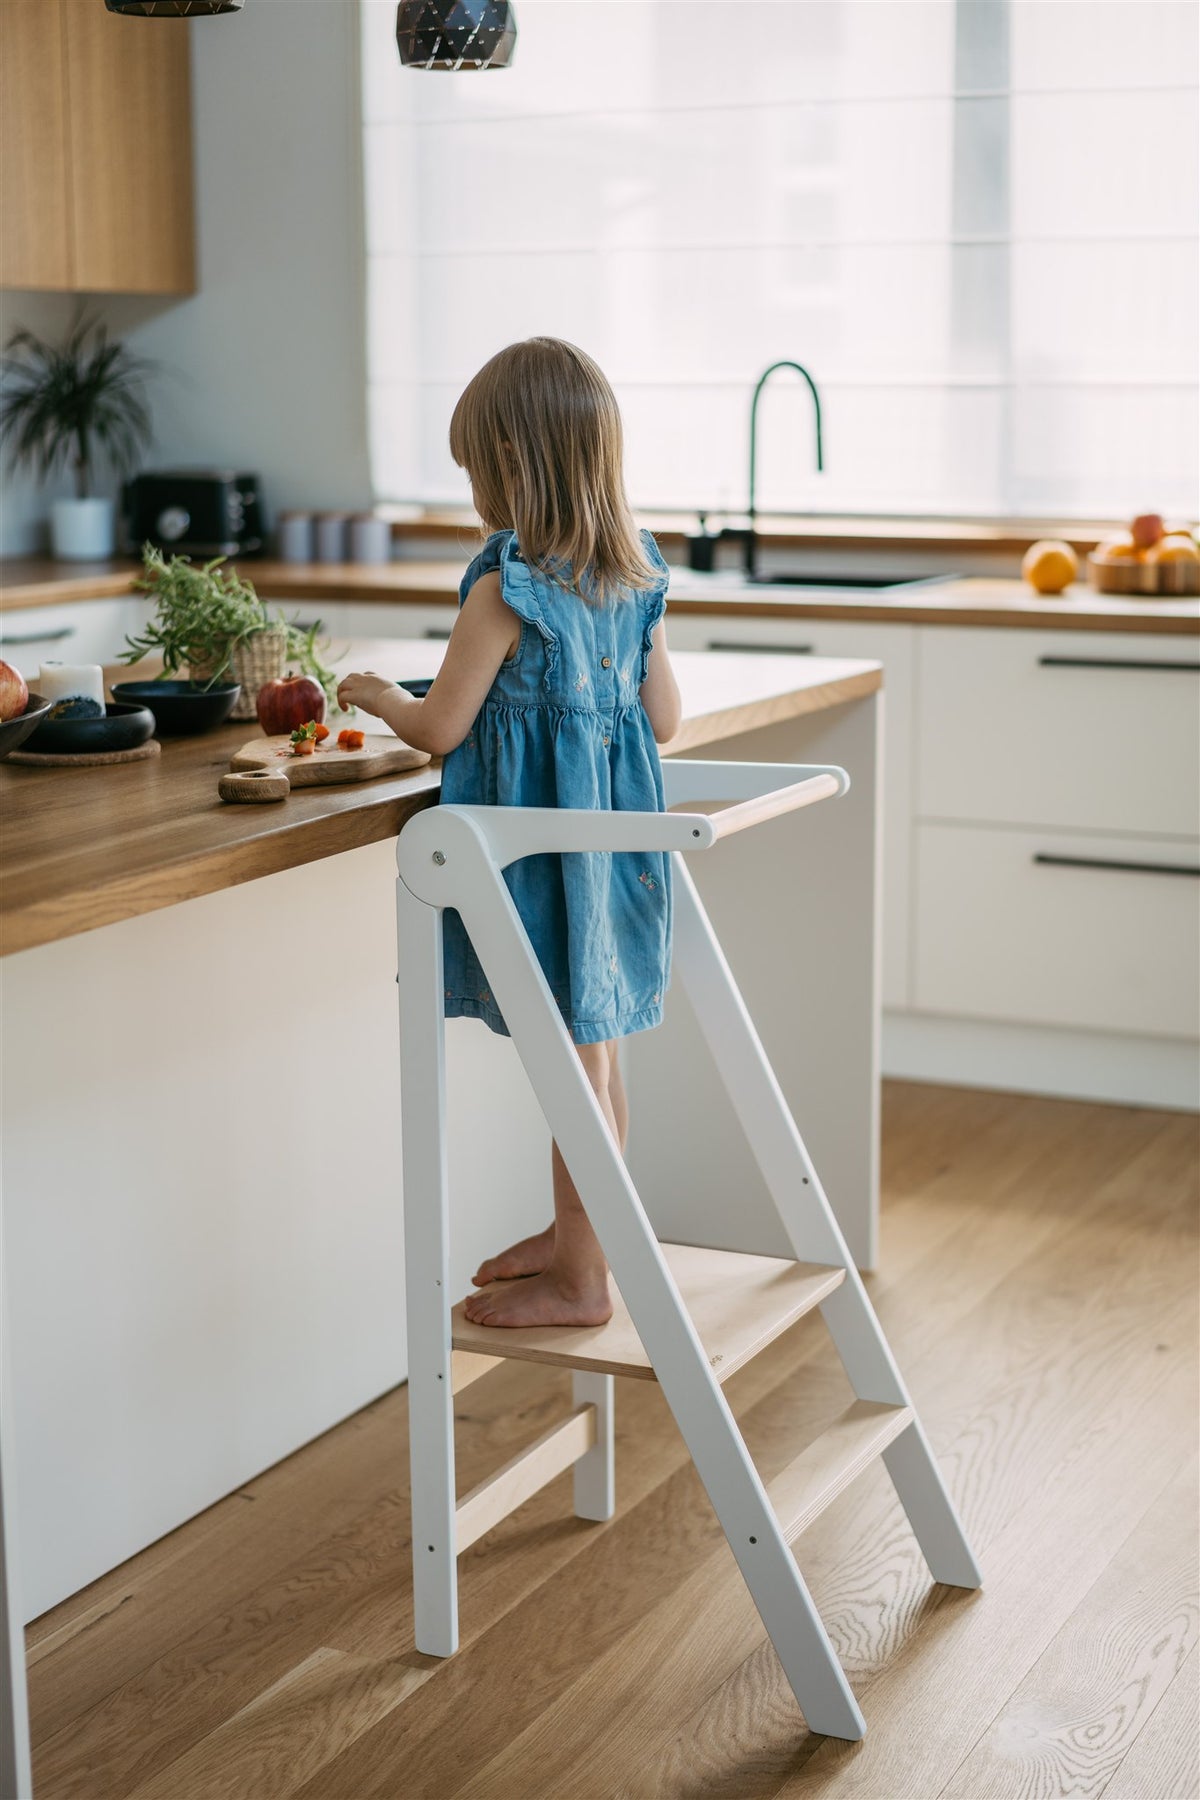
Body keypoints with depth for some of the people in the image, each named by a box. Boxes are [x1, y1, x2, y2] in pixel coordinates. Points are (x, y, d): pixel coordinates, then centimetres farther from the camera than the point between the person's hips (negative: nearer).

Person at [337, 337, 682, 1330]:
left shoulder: (504, 591, -17)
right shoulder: (637, 579, 3)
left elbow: (442, 728, -11)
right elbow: (664, 718, 8)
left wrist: (376, 694, 9)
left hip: (540, 847, -8)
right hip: (615, 833, 8)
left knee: (575, 1063, 0)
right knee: (595, 1053, 18)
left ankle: (580, 1282, 11)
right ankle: (574, 1232, 34)